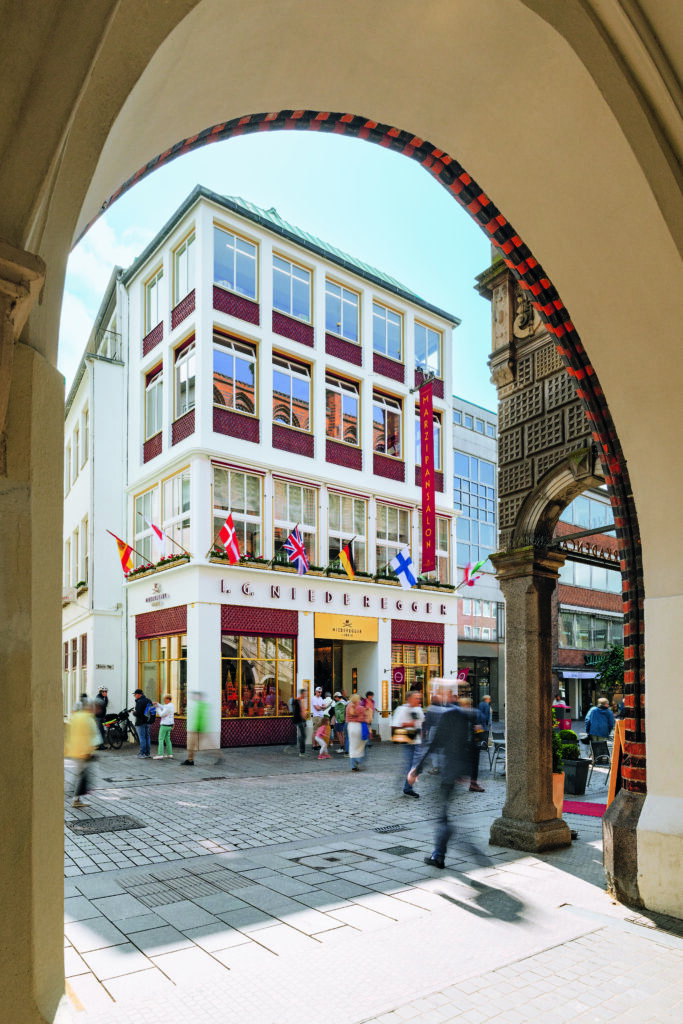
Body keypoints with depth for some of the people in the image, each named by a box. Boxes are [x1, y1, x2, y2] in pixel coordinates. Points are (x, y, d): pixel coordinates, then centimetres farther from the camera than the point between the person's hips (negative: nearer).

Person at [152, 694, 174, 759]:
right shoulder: (171, 705, 11)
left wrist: (157, 708, -5)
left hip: (165, 725, -10)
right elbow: (163, 708, 20)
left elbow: (162, 714, -17)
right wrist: (157, 704, 9)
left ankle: (160, 755, -11)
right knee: (167, 739, 14)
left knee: (161, 739, -7)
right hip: (169, 725, 10)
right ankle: (170, 754, 15)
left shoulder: (168, 706, -19)